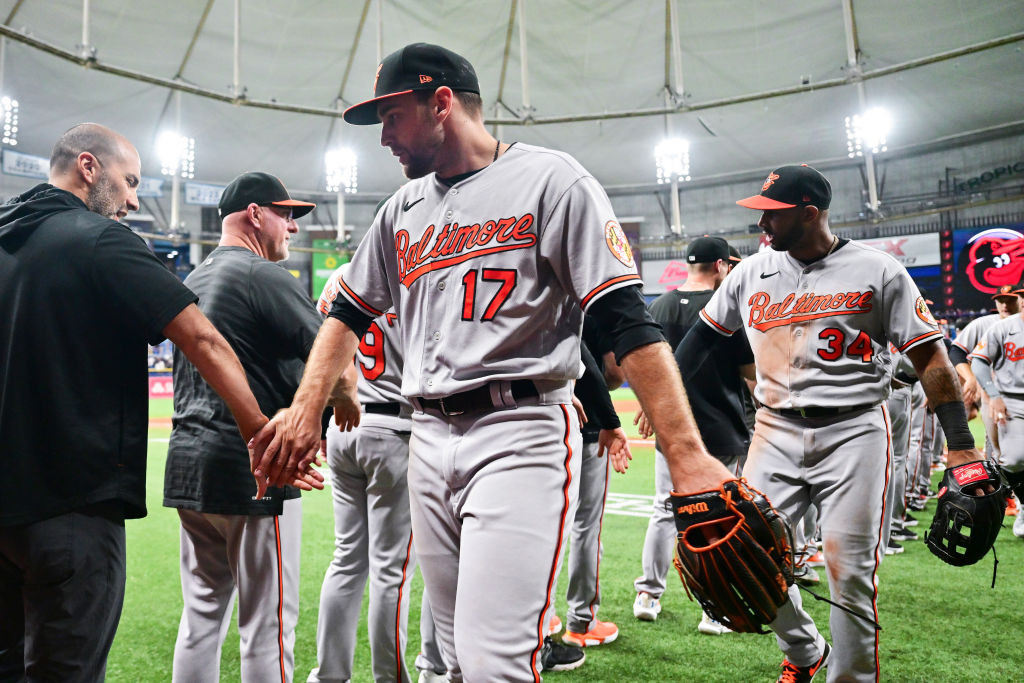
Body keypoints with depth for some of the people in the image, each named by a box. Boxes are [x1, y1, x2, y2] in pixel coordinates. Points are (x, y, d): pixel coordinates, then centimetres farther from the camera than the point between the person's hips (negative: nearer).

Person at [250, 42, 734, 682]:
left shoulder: (550, 179, -3)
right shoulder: (404, 209, 17)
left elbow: (629, 322, -11)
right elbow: (349, 315, 23)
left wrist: (687, 455, -19)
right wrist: (305, 412, 9)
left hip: (520, 434, -6)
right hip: (429, 439, 7)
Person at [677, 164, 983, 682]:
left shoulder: (877, 271, -3)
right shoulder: (751, 273, 8)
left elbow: (930, 357, -4)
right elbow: (703, 334, 19)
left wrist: (961, 446, -10)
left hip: (854, 431, -3)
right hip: (776, 432, 4)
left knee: (850, 570, -5)